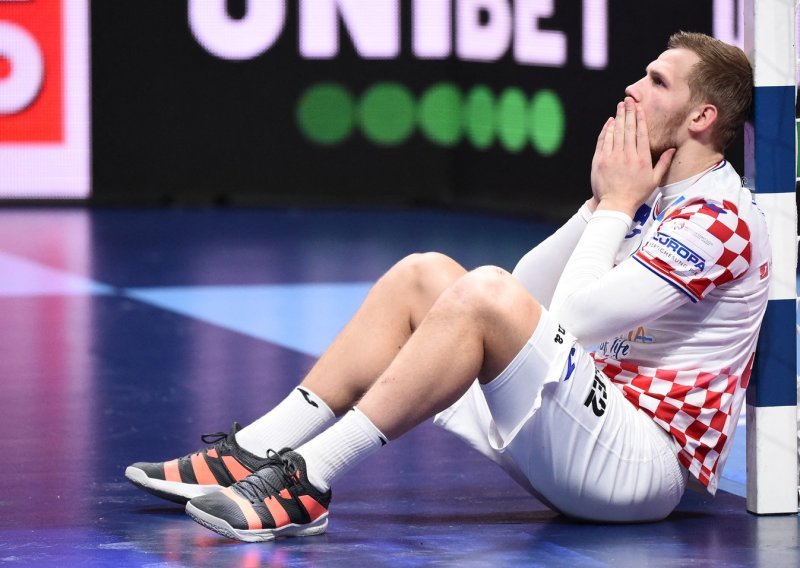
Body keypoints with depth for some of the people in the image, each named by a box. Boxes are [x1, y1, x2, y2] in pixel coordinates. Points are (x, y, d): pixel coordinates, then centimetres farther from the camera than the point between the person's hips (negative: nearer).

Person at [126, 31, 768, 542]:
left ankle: (307, 481, -28)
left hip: (644, 462, -9)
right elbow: (529, 289, 14)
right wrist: (604, 202, 4)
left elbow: (576, 316, -20)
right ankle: (254, 453, -7)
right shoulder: (653, 199, 17)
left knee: (485, 294, -29)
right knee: (422, 274, 1)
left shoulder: (720, 216, -13)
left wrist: (616, 205, -6)